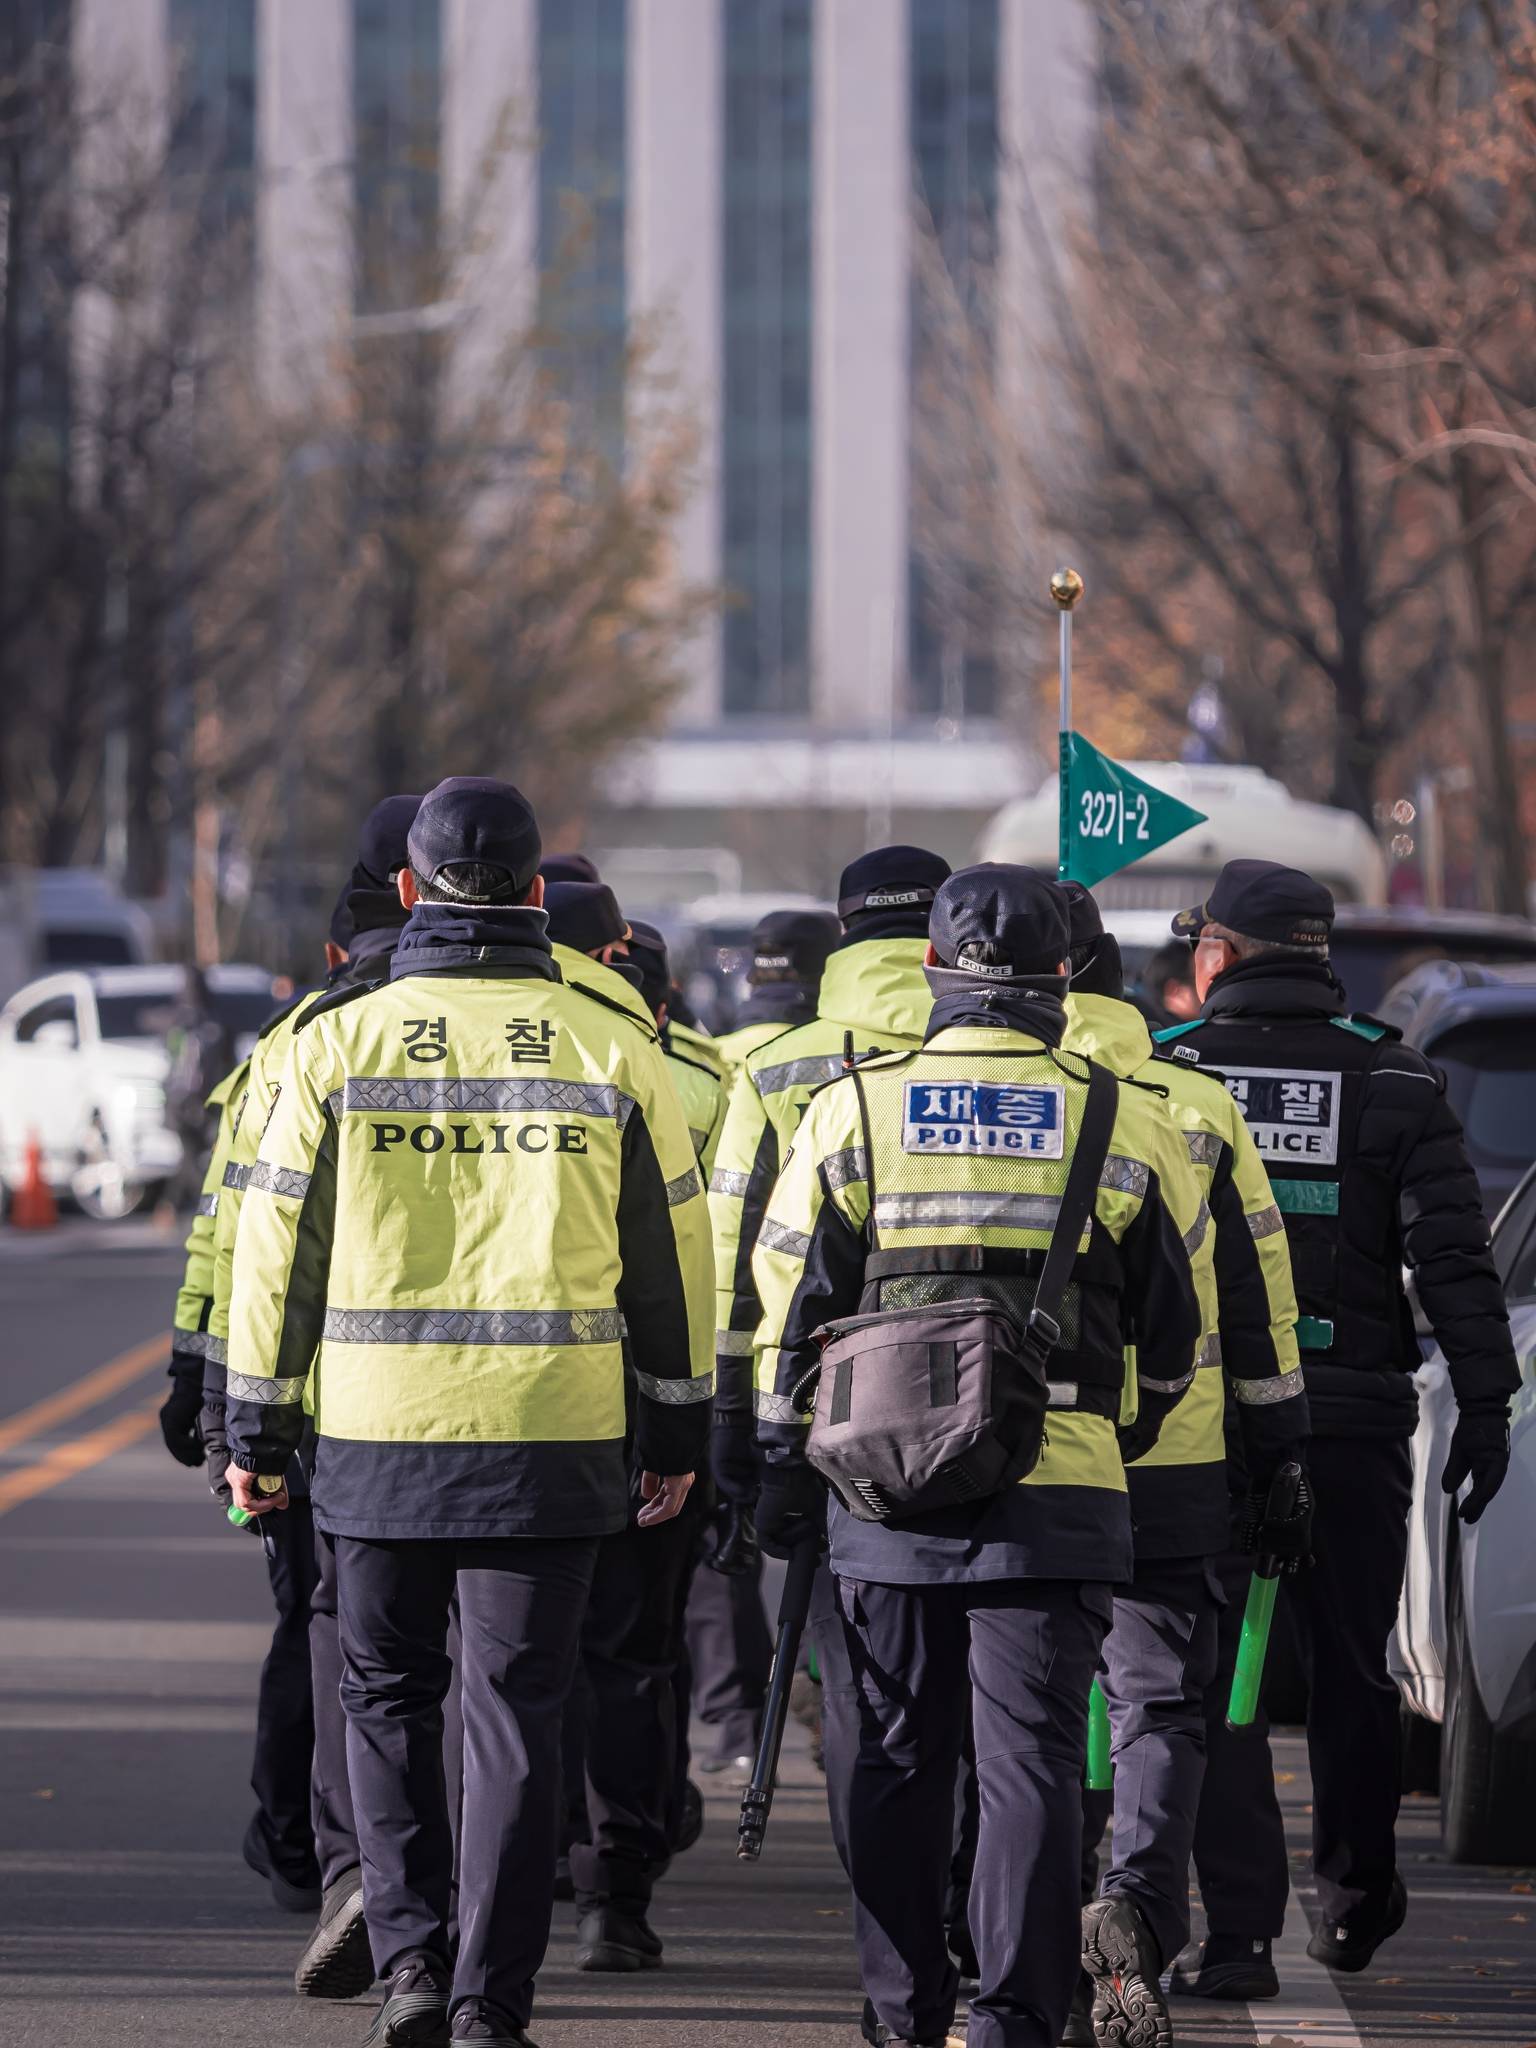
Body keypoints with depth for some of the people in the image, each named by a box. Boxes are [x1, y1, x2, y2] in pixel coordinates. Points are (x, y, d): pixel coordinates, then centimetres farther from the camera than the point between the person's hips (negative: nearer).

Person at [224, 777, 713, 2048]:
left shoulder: (337, 1043, -1)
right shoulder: (613, 1050, 1)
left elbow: (278, 1249, 1)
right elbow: (671, 1257, 7)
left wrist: (257, 1425, 10)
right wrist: (679, 1431, 16)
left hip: (379, 1433, 0)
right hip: (550, 1436, 0)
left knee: (389, 1697, 16)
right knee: (517, 1711, 4)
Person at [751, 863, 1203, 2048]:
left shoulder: (852, 1114, 2)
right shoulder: (1122, 1126, 2)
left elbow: (793, 1315, 3)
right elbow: (1174, 1332, 9)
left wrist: (785, 1468, 11)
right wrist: (1128, 1440, 26)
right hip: (1056, 1498, -1)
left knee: (900, 1759, 11)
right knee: (1032, 1760, -1)